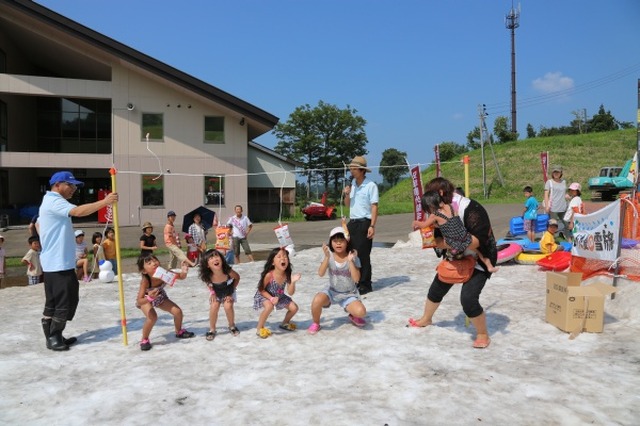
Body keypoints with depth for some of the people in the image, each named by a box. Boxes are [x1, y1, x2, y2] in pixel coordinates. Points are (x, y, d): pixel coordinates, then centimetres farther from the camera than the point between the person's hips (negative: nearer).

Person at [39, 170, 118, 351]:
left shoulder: (51, 202, 20)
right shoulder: (54, 202, -15)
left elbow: (38, 224, 32)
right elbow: (78, 211, -33)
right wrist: (104, 202, -38)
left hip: (58, 262, 11)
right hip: (58, 263, -11)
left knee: (53, 302, 14)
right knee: (63, 302, -5)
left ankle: (54, 337, 22)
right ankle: (53, 338, 4)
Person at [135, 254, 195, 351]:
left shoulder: (164, 273, -31)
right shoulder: (145, 281, -39)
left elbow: (181, 277, -16)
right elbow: (139, 301, -40)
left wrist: (184, 272, -39)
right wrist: (150, 298, -59)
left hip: (160, 297, 4)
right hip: (146, 300, -4)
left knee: (178, 311, -2)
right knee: (152, 317, -30)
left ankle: (179, 332, 29)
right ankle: (144, 340, -3)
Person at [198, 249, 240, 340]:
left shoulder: (228, 272, -38)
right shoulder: (208, 276, -33)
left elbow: (237, 278, -15)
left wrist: (232, 290, -14)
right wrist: (212, 293, -14)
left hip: (228, 292, -1)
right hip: (216, 293, 1)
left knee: (228, 306, -17)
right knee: (214, 306, -16)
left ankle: (232, 326, 11)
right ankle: (212, 330, 5)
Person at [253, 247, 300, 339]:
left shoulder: (288, 275, -20)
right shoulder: (269, 275, -32)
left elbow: (290, 293, -17)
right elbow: (261, 290, -18)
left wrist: (293, 282, -34)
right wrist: (271, 298, -31)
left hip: (279, 296, 5)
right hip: (264, 296, -5)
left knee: (294, 307, -2)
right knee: (269, 306, -36)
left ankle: (285, 323, 30)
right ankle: (260, 329, -13)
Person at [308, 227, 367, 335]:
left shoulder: (353, 257, -11)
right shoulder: (329, 256, -7)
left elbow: (356, 279, -21)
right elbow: (321, 273, -21)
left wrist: (350, 261, -29)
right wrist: (327, 257, -32)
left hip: (349, 294, 0)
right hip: (332, 292, 1)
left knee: (361, 312, -28)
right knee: (317, 300, -33)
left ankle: (353, 316, 13)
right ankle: (315, 323, -2)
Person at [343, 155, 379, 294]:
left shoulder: (371, 185, -8)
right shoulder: (352, 184, 10)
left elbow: (374, 206, -10)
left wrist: (372, 226, -17)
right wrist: (347, 195, -1)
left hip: (364, 223, -6)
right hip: (352, 223, 6)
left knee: (363, 255, -2)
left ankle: (365, 285, 8)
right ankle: (355, 282, 21)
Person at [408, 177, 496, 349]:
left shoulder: (470, 209, -29)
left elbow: (478, 240, -36)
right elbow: (439, 239, -1)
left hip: (478, 260, -8)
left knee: (468, 298, -20)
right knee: (437, 288, 16)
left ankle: (483, 335, 4)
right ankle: (426, 319, 42)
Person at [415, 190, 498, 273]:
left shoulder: (435, 215, -5)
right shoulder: (449, 207, 9)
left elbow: (424, 225, 10)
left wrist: (416, 222, 28)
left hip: (455, 247, -4)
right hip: (467, 241, 4)